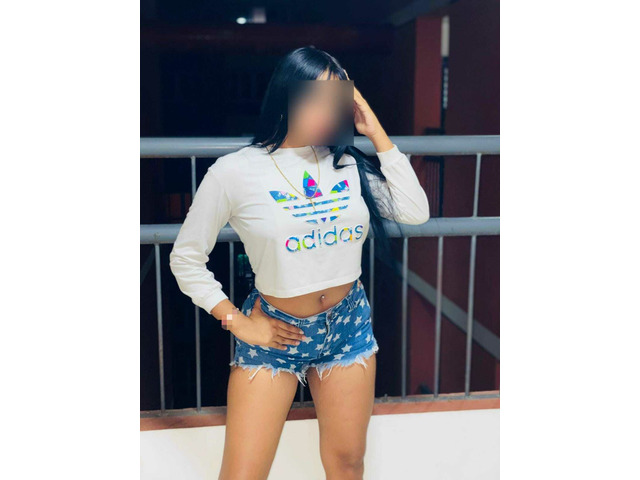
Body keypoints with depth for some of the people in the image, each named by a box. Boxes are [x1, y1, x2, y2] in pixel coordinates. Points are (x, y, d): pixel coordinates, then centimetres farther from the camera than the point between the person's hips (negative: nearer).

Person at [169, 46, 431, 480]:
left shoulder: (349, 163, -1)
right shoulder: (235, 172, -11)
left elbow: (415, 212, -7)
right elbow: (186, 258, -4)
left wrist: (376, 132, -7)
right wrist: (238, 323, -7)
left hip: (349, 325, 3)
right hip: (276, 331, -3)